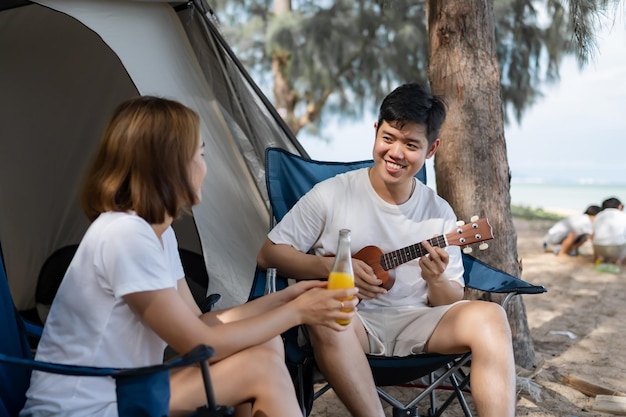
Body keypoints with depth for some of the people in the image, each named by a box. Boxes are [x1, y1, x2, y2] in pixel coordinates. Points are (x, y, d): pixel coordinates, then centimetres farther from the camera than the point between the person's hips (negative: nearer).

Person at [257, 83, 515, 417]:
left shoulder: (439, 213, 3)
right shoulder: (332, 195, -6)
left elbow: (453, 303, 7)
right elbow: (268, 254, -2)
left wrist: (436, 281, -17)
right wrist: (333, 267, -16)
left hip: (415, 323, 3)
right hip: (350, 323, -2)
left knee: (489, 317, -23)